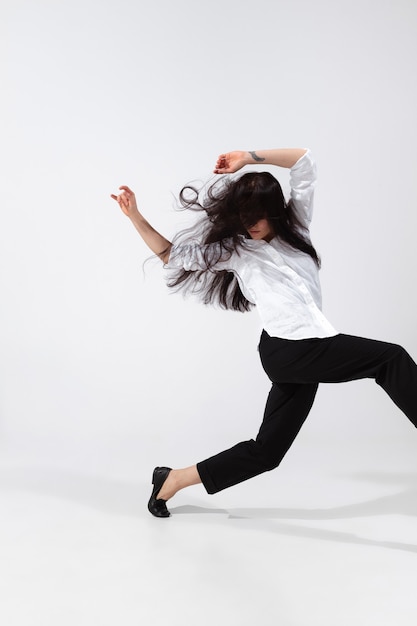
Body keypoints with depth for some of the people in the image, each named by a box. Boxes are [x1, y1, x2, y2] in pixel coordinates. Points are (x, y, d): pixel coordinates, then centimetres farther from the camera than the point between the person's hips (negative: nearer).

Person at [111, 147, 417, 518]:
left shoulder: (295, 225, 19)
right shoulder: (232, 249, 10)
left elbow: (303, 159, 16)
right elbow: (170, 254, 13)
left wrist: (249, 158, 10)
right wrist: (136, 218, 4)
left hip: (306, 352, 6)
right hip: (288, 350, -6)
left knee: (266, 450, 10)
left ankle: (173, 480, 20)